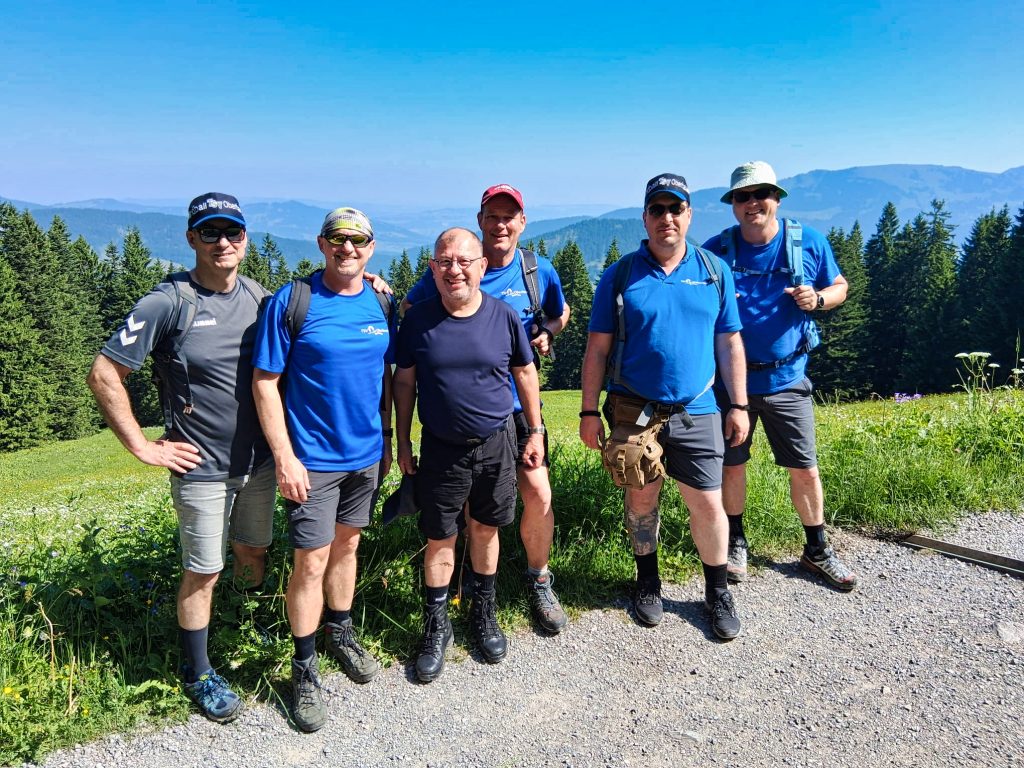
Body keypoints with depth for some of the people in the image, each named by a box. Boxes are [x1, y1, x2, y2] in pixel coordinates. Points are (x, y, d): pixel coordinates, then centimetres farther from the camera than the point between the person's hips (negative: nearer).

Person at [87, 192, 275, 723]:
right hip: (202, 469, -5)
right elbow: (104, 374, -12)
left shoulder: (259, 298, 1)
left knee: (252, 553, 20)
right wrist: (142, 446, -11)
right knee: (202, 573, 6)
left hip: (259, 461, 5)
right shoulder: (169, 303, -14)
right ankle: (198, 674, 26)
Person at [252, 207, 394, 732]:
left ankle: (341, 634, 38)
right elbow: (265, 383, -11)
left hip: (367, 453, 5)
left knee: (346, 546, 19)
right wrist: (284, 457, -16)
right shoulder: (291, 302, -12)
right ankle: (304, 668, 17)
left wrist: (388, 441, 12)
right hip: (313, 457, -5)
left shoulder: (381, 304, 3)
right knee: (312, 561, 0)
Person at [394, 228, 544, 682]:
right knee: (440, 539, 7)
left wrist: (535, 432, 5)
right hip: (441, 447, 0)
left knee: (485, 529, 15)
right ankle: (436, 626, 25)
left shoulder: (504, 316, -5)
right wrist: (402, 443, 2)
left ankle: (484, 611, 36)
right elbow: (404, 382, 2)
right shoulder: (418, 319, -6)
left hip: (496, 444, 1)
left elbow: (525, 373, 5)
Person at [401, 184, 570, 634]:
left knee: (538, 494, -7)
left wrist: (545, 335, -2)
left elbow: (560, 313, 18)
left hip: (515, 402, 1)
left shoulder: (539, 271, -1)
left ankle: (539, 581, 19)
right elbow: (408, 311, 5)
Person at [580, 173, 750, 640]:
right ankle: (648, 583, 33)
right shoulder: (620, 275, -1)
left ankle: (717, 593, 25)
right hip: (633, 410, 0)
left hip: (697, 413, 1)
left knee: (708, 505, 3)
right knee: (640, 498, 11)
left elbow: (729, 343, 7)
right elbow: (597, 348, -1)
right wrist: (589, 412, -5)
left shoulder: (715, 272, 5)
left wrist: (739, 405, 3)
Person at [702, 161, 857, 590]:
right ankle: (735, 542, 32)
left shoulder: (810, 243, -2)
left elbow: (839, 286, 10)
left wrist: (817, 299, -14)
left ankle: (817, 551, 26)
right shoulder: (716, 250, -5)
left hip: (786, 378, 1)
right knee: (731, 464, 11)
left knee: (805, 469, 7)